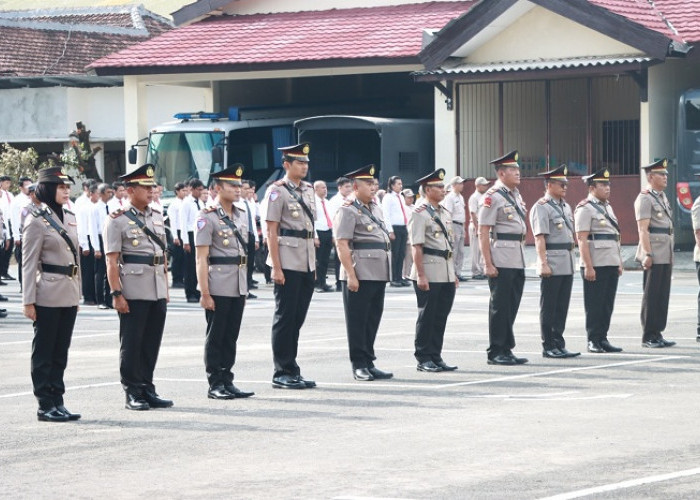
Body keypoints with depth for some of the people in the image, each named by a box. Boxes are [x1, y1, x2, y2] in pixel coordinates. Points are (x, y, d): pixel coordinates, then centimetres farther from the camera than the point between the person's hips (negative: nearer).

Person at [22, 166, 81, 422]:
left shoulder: (70, 218, 12)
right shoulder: (37, 221, -9)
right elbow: (29, 264, -10)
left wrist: (77, 293, 16)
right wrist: (28, 300, -13)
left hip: (69, 295, 7)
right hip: (48, 294, -7)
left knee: (61, 352, 10)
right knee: (44, 352, 1)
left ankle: (57, 402, 16)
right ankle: (45, 406, 4)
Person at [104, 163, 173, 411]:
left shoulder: (157, 217, 14)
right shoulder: (118, 220, -6)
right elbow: (112, 261, -9)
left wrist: (166, 288, 16)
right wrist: (117, 294, -15)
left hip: (157, 292, 6)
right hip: (133, 293, -6)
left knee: (152, 343, 10)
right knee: (131, 344, -1)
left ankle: (147, 389, 18)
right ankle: (133, 394, 5)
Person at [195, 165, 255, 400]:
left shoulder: (241, 216, 13)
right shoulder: (207, 218, -9)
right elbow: (201, 259, -12)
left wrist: (244, 287, 16)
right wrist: (204, 293, -16)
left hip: (238, 288, 6)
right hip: (218, 289, -6)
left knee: (231, 337, 10)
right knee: (215, 337, 1)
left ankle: (227, 382, 16)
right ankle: (215, 385, 6)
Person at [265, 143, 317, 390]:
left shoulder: (308, 190, 14)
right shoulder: (278, 191, -8)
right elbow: (271, 231, -11)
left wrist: (313, 262, 17)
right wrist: (276, 267, -15)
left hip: (307, 264, 7)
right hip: (288, 263, -7)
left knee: (298, 318, 10)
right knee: (285, 318, -2)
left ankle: (292, 371, 16)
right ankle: (283, 374, 3)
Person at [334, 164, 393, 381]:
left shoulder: (375, 209, 17)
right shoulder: (348, 211, -9)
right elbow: (342, 245, -15)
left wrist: (386, 272, 19)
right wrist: (351, 275, -20)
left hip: (378, 274, 8)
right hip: (360, 275, -8)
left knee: (373, 320, 11)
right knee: (357, 321, -1)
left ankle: (369, 363, 18)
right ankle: (359, 365, 3)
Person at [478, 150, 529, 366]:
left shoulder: (516, 195, 15)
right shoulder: (492, 197, -11)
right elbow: (483, 233, -14)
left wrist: (521, 255, 18)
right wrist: (488, 264, -18)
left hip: (518, 260, 8)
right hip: (501, 262, -8)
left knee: (512, 306, 11)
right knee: (500, 306, -2)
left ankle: (506, 349, 18)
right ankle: (496, 353, 4)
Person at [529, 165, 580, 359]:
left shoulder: (565, 207, 17)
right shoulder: (541, 207, -9)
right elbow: (540, 237, -15)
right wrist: (543, 263, -21)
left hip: (567, 264, 8)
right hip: (552, 266, -8)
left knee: (562, 306, 10)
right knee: (549, 307, -1)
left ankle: (559, 344, 15)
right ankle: (549, 347, 3)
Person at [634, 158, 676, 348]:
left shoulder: (663, 197, 18)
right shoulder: (644, 199, -9)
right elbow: (643, 229, -15)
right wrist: (647, 254, -20)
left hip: (666, 256, 8)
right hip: (654, 257, -8)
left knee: (663, 296, 9)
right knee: (651, 296, -4)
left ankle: (657, 334, 14)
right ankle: (648, 337, 1)